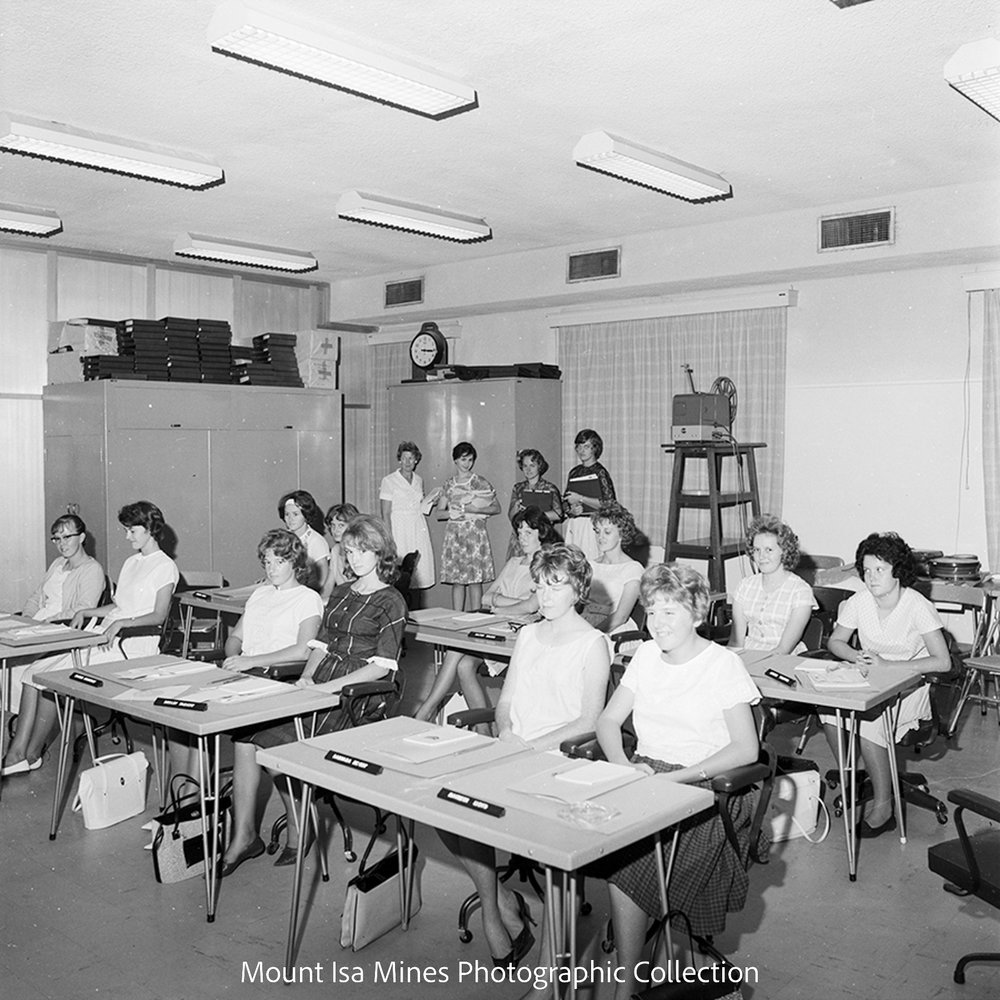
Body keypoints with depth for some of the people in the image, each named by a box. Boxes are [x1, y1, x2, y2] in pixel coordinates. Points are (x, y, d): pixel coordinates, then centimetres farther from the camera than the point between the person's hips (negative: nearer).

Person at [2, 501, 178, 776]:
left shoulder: (165, 567, -5)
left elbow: (159, 616, -11)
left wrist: (121, 623, -22)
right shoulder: (130, 563, 23)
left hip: (132, 643, -8)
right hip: (105, 634, 8)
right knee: (34, 671, -11)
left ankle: (31, 754, -4)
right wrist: (85, 612, 12)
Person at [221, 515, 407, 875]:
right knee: (245, 732, -17)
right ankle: (244, 834, -13)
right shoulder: (340, 593, 21)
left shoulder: (390, 602, -2)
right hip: (319, 686, 6)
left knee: (273, 740, -22)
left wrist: (329, 686, -17)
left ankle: (298, 830, -1)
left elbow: (382, 666, -9)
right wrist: (306, 677, 0)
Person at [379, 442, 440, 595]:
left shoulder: (419, 481, 13)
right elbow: (385, 514, -8)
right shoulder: (389, 481, -5)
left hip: (419, 529, 6)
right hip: (399, 529, -5)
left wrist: (430, 502, 6)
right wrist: (389, 540, -15)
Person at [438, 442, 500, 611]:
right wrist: (452, 513, -9)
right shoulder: (449, 485, 12)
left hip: (474, 532, -3)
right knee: (456, 580, 3)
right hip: (454, 533, 3)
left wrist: (472, 509, -12)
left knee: (475, 578, -5)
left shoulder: (480, 483, 2)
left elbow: (496, 508, -1)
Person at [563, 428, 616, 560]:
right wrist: (572, 509, -3)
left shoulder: (600, 472, -4)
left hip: (592, 525, -5)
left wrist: (581, 499, -10)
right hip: (573, 526, 5)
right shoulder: (574, 472, 12)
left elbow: (609, 504, -10)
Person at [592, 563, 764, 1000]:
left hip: (700, 787, -5)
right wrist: (624, 766, -8)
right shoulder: (646, 655, 13)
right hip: (642, 778, 5)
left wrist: (675, 778, -18)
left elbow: (745, 749, -10)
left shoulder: (722, 663, -4)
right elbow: (608, 721, 13)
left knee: (626, 864, -29)